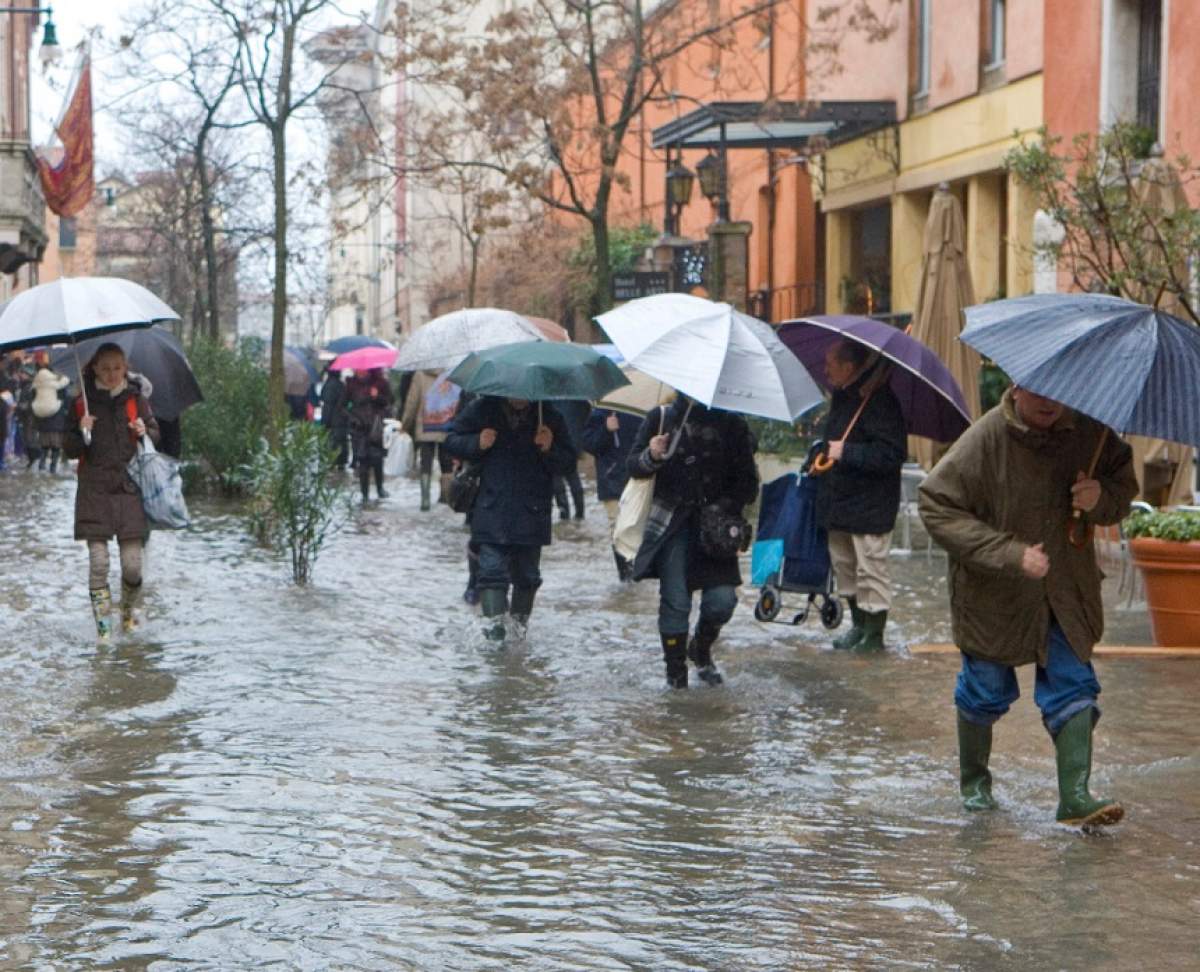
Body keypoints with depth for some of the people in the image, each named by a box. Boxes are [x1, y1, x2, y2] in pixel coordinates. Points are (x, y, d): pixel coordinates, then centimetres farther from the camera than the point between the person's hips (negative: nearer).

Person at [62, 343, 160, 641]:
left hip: (129, 487, 1)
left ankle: (129, 611, 23)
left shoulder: (136, 399, 6)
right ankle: (103, 625, 1)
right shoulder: (82, 404, 4)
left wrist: (144, 432, -8)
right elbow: (70, 450, 7)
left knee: (132, 564, -4)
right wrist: (82, 432, -13)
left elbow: (155, 434, 14)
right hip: (94, 490, -1)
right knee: (98, 562, -8)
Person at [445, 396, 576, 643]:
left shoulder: (548, 417, 4)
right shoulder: (482, 410, 3)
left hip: (531, 512, 1)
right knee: (493, 567, -11)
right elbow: (452, 441, 7)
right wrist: (477, 443, -12)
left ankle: (520, 619, 23)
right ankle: (493, 619, -14)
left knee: (527, 572, 8)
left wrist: (549, 449, -14)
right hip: (492, 509, -1)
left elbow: (567, 462, 6)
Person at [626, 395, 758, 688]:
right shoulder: (662, 417, 5)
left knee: (722, 599, -7)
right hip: (672, 524, -1)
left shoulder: (730, 423, 5)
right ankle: (676, 669, 10)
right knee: (675, 601, -6)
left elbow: (748, 482, 7)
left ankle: (701, 650, 22)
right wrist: (651, 456, -18)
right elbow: (633, 467, 5)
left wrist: (727, 506, -11)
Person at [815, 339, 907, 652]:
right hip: (840, 498, 9)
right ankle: (859, 624, 30)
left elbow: (892, 453, -26)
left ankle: (874, 635, 7)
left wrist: (845, 452, -25)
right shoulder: (842, 397, 9)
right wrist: (821, 456, 10)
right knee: (844, 565, 17)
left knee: (870, 568, -2)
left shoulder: (880, 401, -20)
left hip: (870, 506, -9)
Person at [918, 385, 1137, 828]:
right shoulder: (984, 440, -19)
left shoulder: (1089, 432, -6)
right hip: (994, 593, -3)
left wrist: (1101, 497, -17)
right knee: (985, 690, 11)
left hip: (1067, 593, 3)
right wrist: (1010, 554, -25)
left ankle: (1075, 796, -1)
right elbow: (937, 507, -19)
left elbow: (1124, 483, 10)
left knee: (1073, 687, -4)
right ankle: (973, 781, 34)